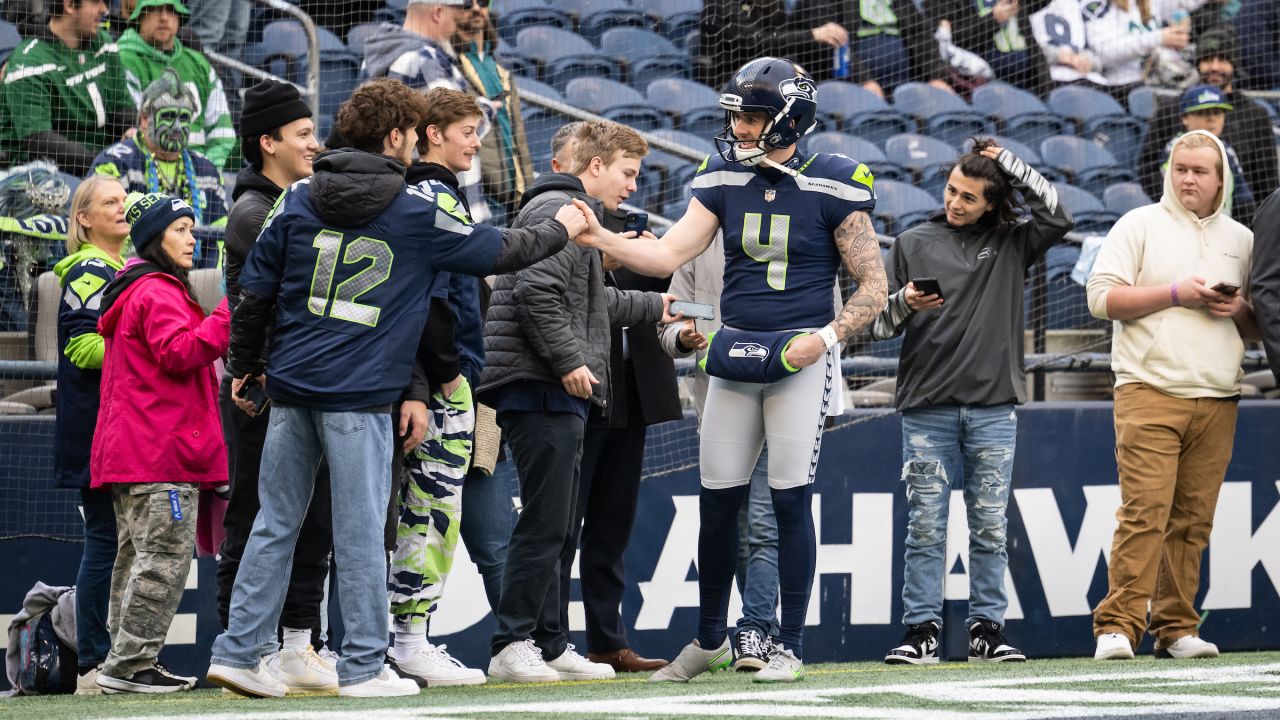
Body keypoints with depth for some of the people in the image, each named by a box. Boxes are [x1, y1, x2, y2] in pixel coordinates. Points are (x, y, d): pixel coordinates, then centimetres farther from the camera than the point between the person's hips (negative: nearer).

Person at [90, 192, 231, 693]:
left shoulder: (135, 291, 23)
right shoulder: (158, 293, -10)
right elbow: (179, 353, -22)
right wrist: (228, 314, -23)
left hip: (129, 453, 11)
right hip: (161, 450, -11)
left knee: (136, 556, 13)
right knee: (164, 557, -11)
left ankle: (126, 665, 15)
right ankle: (130, 665, -14)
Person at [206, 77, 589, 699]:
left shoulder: (297, 199, 7)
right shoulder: (419, 209, -3)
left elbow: (255, 291, 8)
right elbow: (499, 253, 7)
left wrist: (244, 366, 21)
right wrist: (561, 229, 25)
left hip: (290, 389, 4)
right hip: (360, 394, -4)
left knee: (275, 523, 10)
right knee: (360, 532, 0)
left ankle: (238, 650, 8)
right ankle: (364, 667, 4)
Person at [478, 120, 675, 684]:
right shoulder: (557, 210, -9)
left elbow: (589, 302, 35)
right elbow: (537, 292, -21)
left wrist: (653, 307, 42)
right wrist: (568, 360, -20)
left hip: (558, 394, 11)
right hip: (540, 389, -11)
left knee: (557, 527, 12)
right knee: (545, 522, -11)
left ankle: (551, 645, 16)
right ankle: (512, 644, -10)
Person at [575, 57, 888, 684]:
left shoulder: (833, 189, -7)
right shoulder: (724, 181, 5)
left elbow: (872, 287, -4)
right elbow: (668, 255, -4)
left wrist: (826, 337, -17)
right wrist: (599, 237, -18)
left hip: (800, 355, -4)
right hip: (735, 352, 4)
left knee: (790, 498, -5)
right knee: (718, 499, 6)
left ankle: (790, 648, 4)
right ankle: (709, 639, 21)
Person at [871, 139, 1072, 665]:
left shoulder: (1011, 244, 9)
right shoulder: (914, 245, 8)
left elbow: (1056, 217, -7)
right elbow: (880, 325, 8)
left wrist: (1006, 162, -3)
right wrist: (904, 303, -14)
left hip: (993, 408, 1)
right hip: (927, 408, -1)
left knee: (990, 527, 3)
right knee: (925, 526, -2)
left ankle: (987, 630, 8)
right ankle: (921, 632, 1)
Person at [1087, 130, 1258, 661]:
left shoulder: (1241, 240, 18)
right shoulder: (1139, 225, 6)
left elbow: (1262, 325, 22)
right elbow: (1102, 298, -3)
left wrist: (1238, 309, -1)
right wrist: (1177, 293, -10)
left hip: (1218, 399, 4)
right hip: (1150, 392, -4)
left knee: (1194, 519, 3)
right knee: (1144, 513, -13)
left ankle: (1176, 628, 8)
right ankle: (1117, 627, -14)